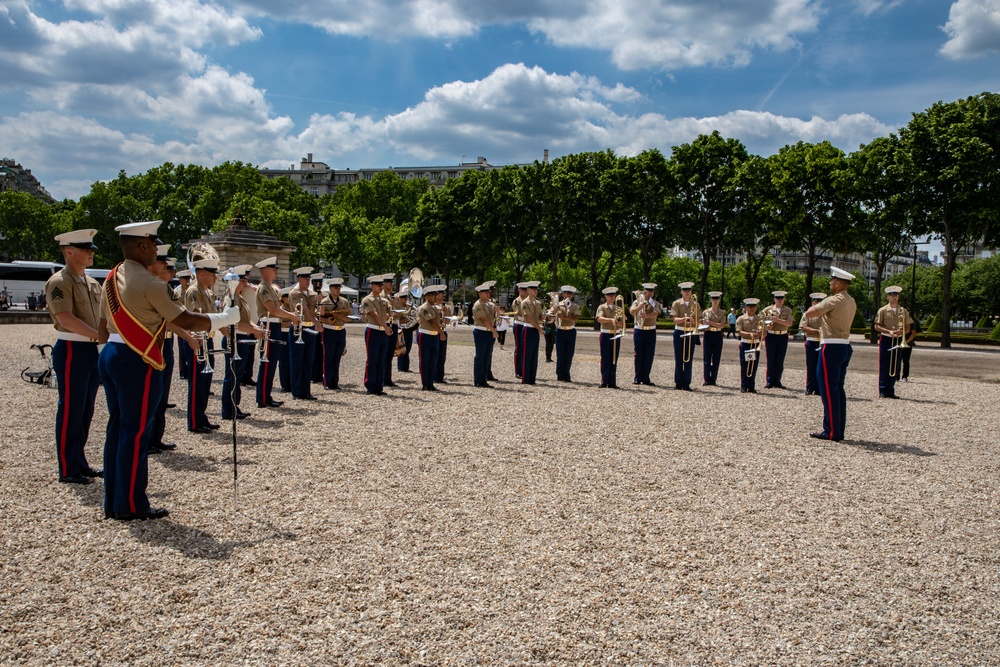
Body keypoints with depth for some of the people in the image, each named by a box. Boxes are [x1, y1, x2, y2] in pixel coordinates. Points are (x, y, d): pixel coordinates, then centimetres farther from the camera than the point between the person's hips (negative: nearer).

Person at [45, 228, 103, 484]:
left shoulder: (92, 283, 14)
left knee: (86, 411, 13)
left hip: (92, 350, 8)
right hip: (71, 351, -8)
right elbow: (66, 319, -22)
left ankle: (80, 463, 24)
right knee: (70, 412, -2)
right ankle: (68, 470, 7)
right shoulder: (60, 281, -12)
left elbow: (102, 316, 17)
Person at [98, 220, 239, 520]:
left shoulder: (112, 278, 12)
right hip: (136, 363, -9)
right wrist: (226, 318, -3)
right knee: (136, 432, -1)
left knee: (117, 428, 14)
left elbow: (103, 327, 17)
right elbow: (186, 321, -14)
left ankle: (114, 502, 22)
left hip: (110, 355, 9)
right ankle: (130, 505, 8)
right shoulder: (148, 283, -16)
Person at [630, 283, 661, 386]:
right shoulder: (637, 301, 5)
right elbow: (631, 311, -14)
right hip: (639, 331, -1)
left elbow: (656, 313, -16)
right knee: (639, 355, 1)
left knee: (649, 355, 2)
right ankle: (637, 378, 8)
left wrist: (647, 315, -36)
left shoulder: (655, 303, 6)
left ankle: (646, 378, 10)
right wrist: (639, 307, -35)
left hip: (651, 332, 1)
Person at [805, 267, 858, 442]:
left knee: (828, 390, -4)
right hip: (845, 347, 9)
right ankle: (839, 430, 18)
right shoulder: (851, 302, 12)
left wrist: (816, 307, 0)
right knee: (838, 389, 13)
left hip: (831, 348, -9)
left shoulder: (834, 300, -15)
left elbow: (809, 313, -19)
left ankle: (831, 432, -1)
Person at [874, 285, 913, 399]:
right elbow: (877, 326, -4)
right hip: (886, 340, -3)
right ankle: (882, 391, 0)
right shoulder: (883, 310, 0)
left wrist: (901, 332, -13)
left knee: (895, 367, 5)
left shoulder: (903, 311, 9)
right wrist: (889, 332, -18)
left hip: (898, 341, 3)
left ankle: (890, 391, 12)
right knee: (884, 367, -3)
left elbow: (908, 328, 9)